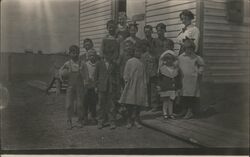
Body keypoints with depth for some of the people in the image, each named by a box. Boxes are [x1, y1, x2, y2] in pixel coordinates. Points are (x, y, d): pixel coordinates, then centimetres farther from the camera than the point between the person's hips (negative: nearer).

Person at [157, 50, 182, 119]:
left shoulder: (176, 68, 8)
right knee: (165, 101, -2)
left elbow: (178, 79, 12)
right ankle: (165, 114, 5)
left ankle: (170, 113, 12)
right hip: (164, 88, -2)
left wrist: (179, 88, 9)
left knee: (171, 101, 5)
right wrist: (158, 86, -5)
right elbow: (159, 78, 2)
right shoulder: (161, 68, 1)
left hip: (173, 88, 2)